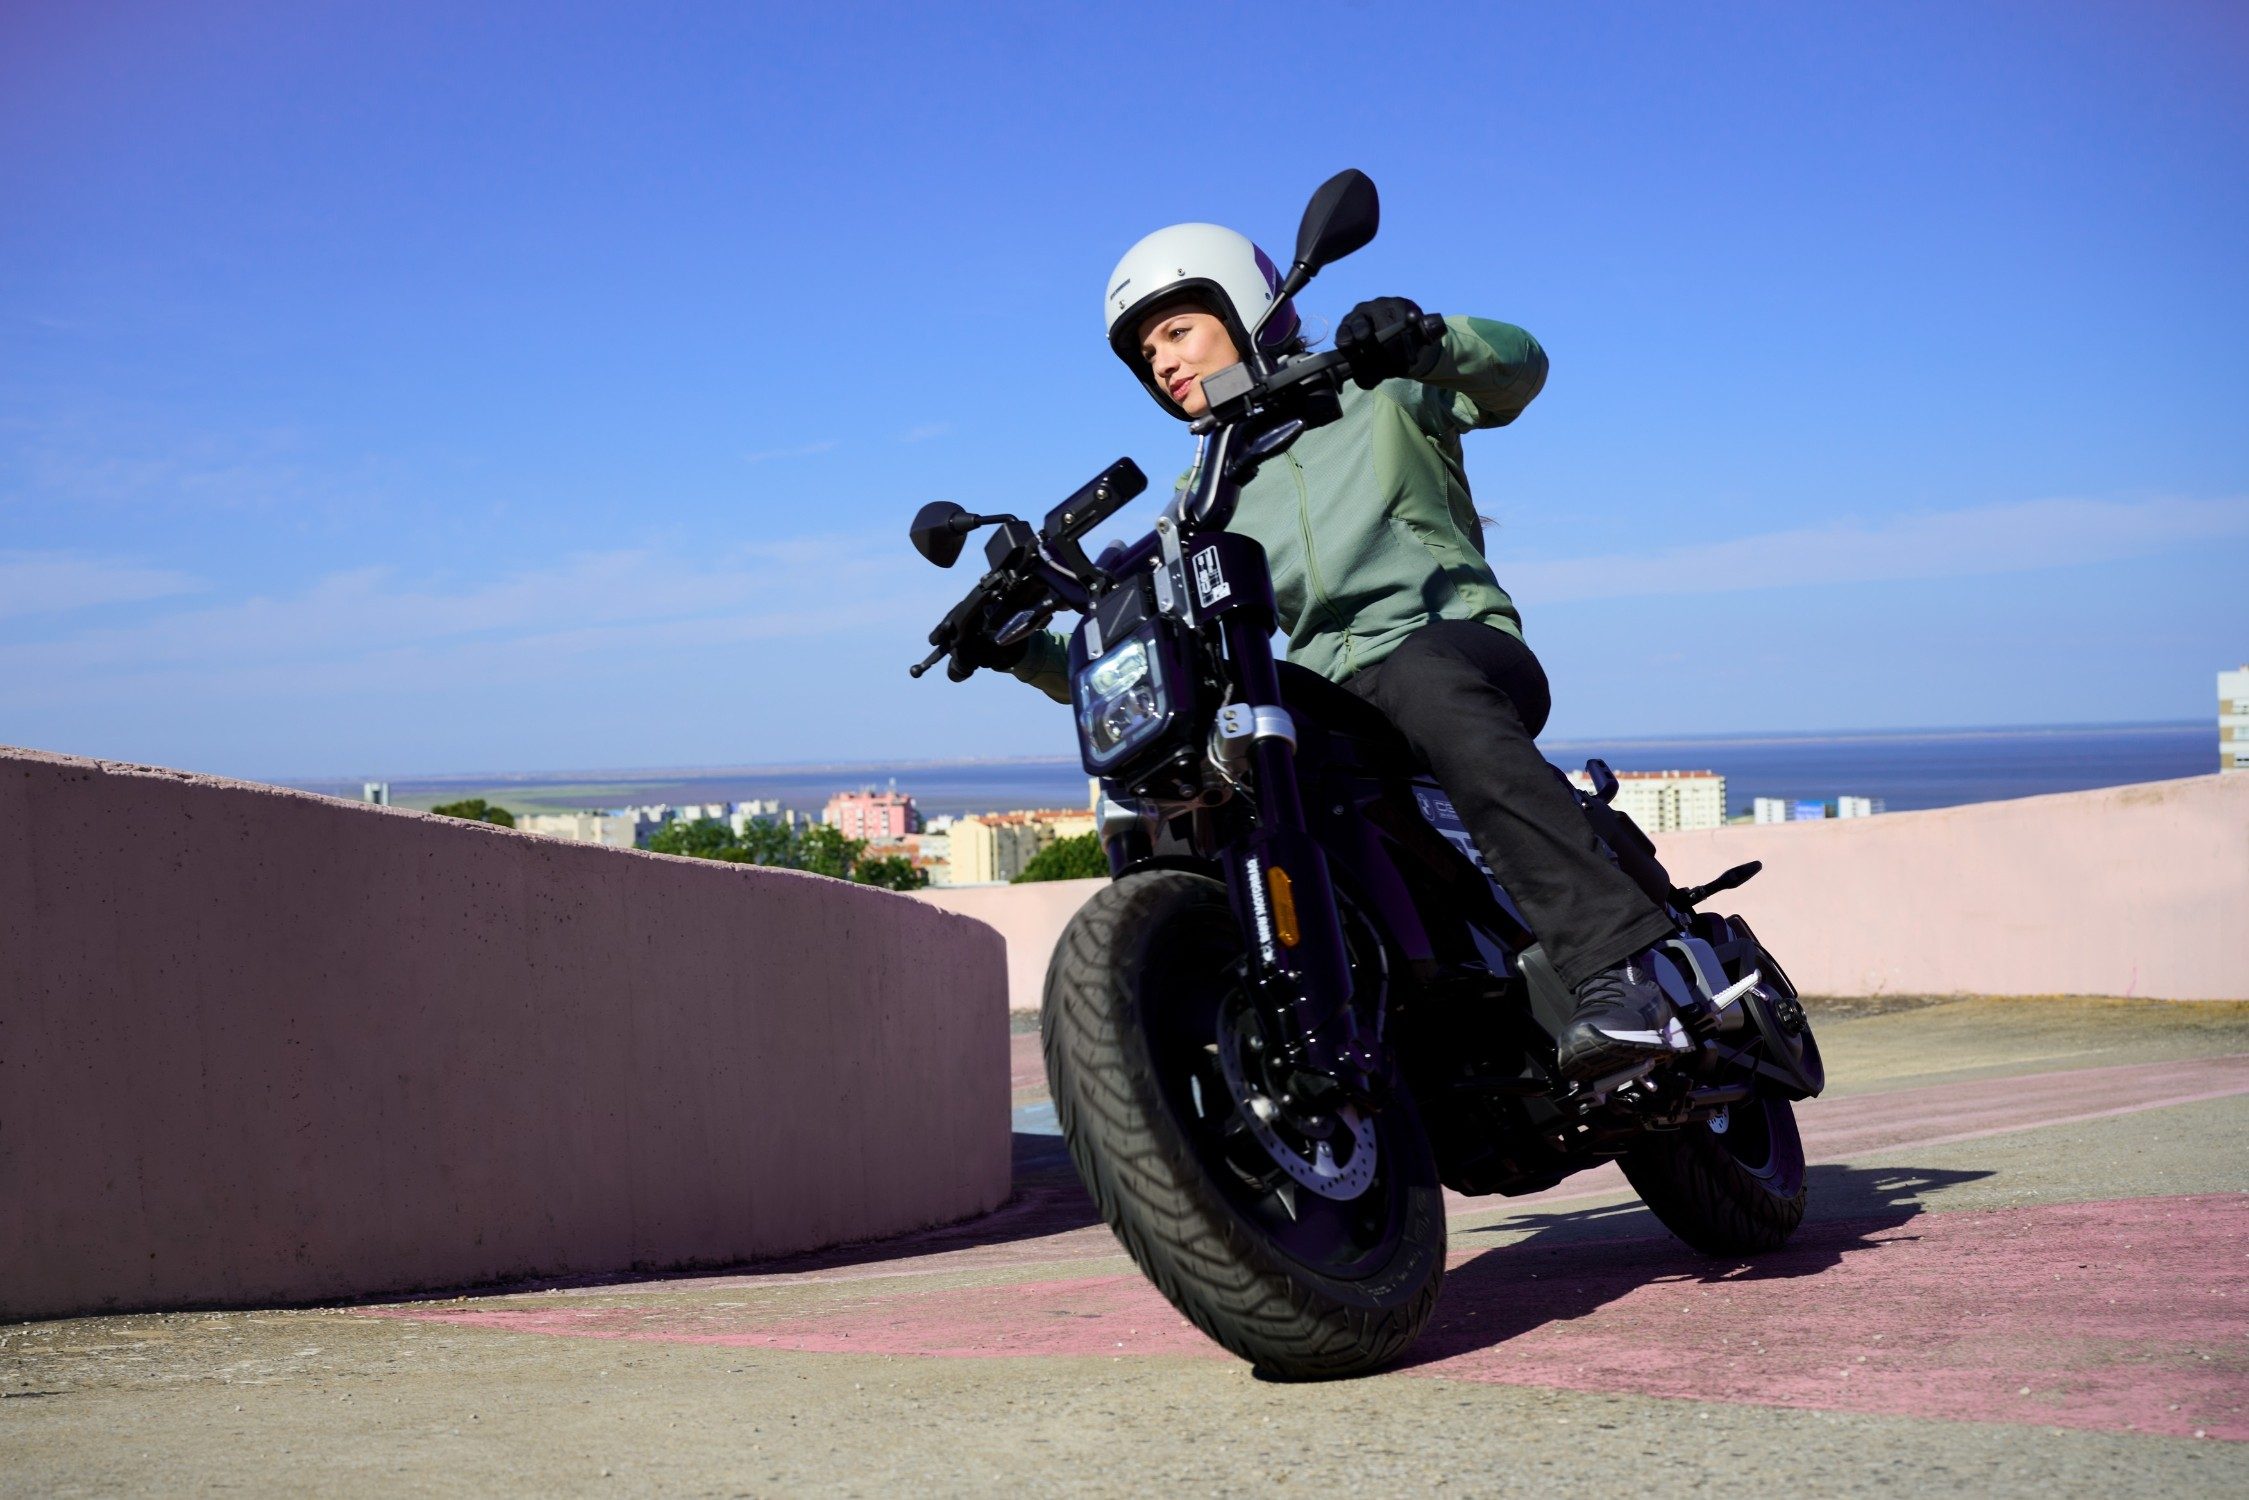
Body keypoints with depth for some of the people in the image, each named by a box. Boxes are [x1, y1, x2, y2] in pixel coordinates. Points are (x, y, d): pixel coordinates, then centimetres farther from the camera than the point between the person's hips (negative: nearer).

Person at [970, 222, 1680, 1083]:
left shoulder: (1370, 394, 13)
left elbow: (1517, 370, -3)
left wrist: (1422, 343, -24)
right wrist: (1031, 654, -1)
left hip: (1456, 644, -5)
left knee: (1423, 679, -41)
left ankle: (1618, 963, -52)